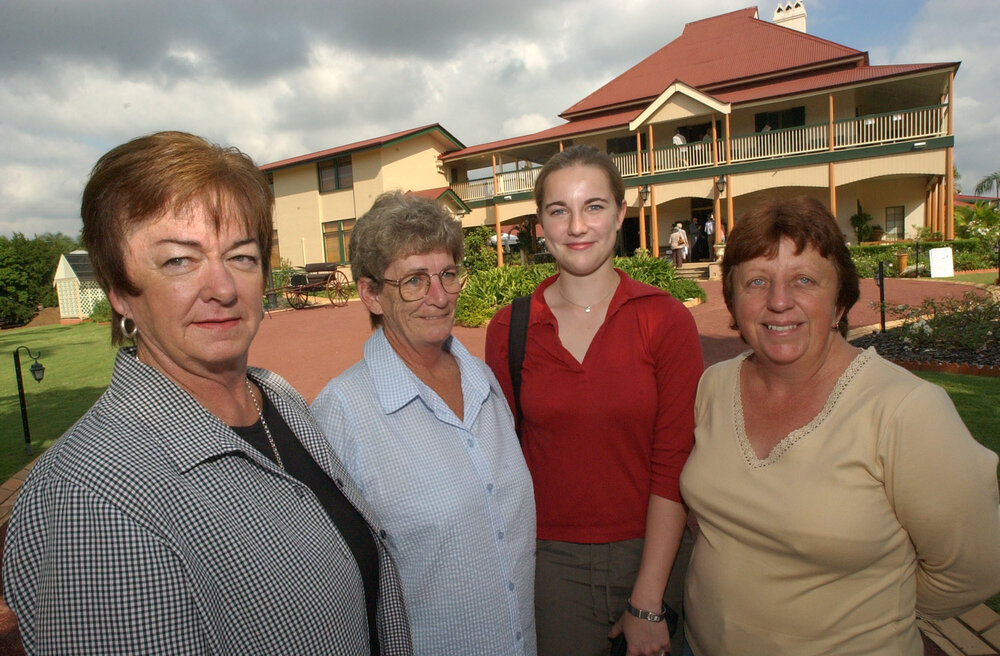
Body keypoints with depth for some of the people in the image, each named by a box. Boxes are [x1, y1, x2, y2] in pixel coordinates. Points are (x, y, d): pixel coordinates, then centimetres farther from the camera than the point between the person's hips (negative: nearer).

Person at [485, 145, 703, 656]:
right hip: (549, 560, 1)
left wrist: (647, 604, -10)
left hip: (652, 555, 0)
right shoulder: (507, 330, -5)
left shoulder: (667, 321, -10)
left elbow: (673, 464, -10)